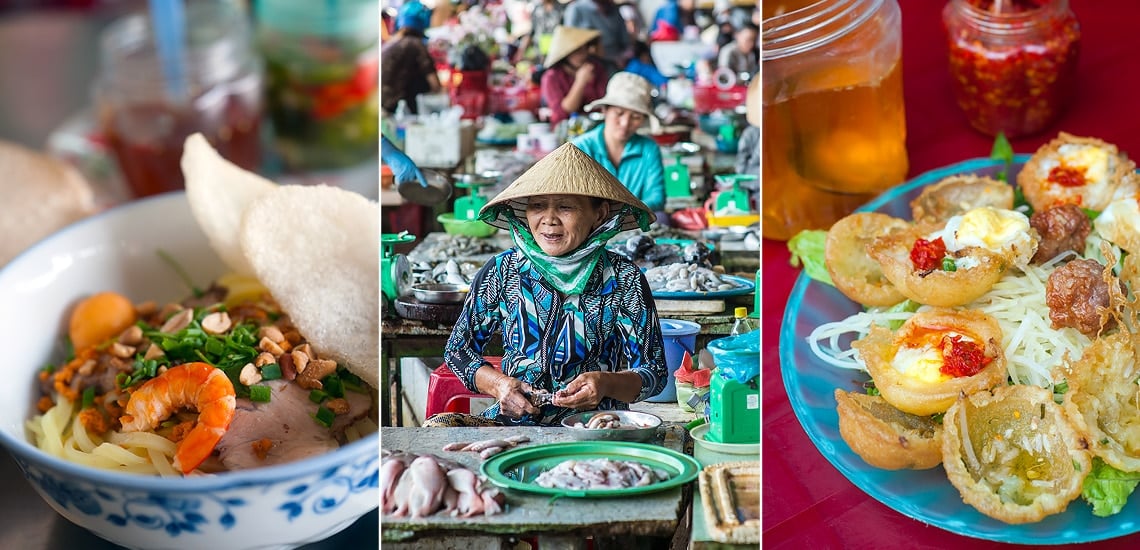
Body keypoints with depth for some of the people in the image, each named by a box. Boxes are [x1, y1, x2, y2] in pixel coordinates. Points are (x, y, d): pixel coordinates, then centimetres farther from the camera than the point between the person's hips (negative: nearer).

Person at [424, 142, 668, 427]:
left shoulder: (623, 279, -4)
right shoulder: (503, 270, 0)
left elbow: (654, 372, -1)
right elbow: (457, 349, 10)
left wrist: (607, 383, -22)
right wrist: (498, 384, -10)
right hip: (511, 420, 2)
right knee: (437, 426, -27)